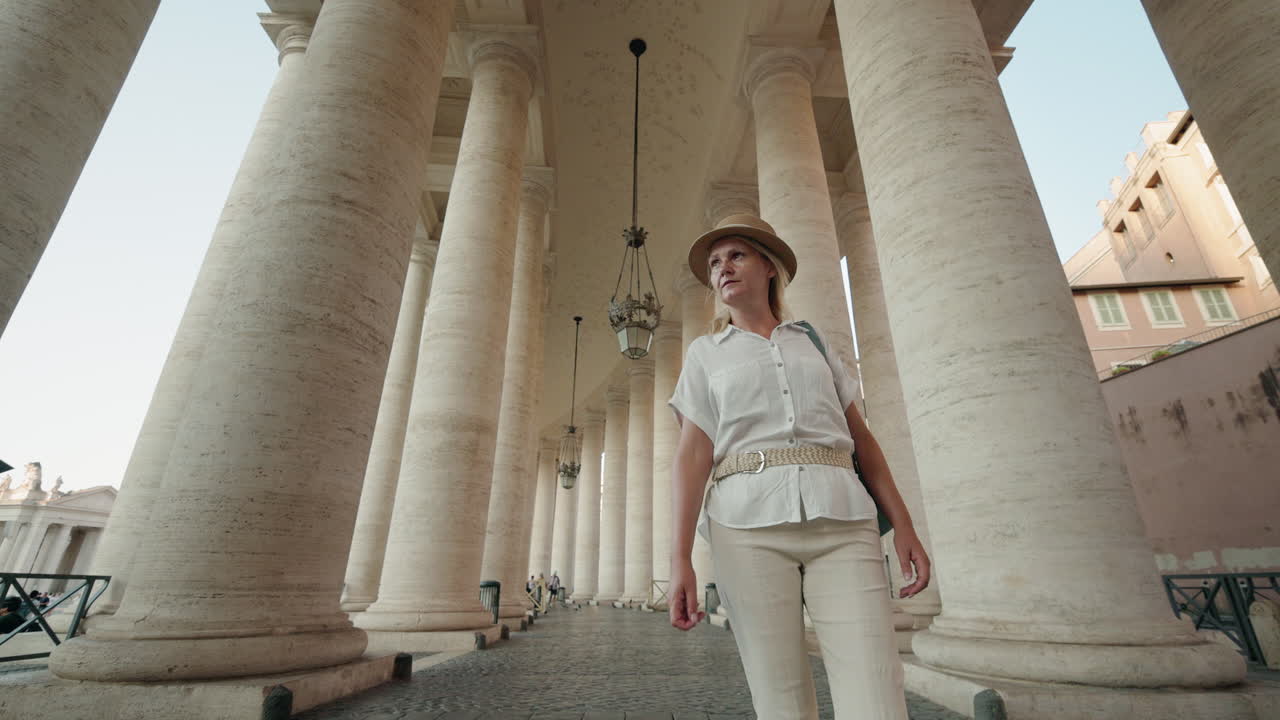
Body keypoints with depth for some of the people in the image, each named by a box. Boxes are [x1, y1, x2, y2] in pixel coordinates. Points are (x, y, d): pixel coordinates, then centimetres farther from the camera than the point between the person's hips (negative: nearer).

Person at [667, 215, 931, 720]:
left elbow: (860, 436, 17)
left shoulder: (812, 339, 19)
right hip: (749, 525, -1)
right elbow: (692, 455, 2)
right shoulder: (704, 353, 13)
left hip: (841, 517, 2)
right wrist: (679, 557, -8)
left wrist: (902, 523, 7)